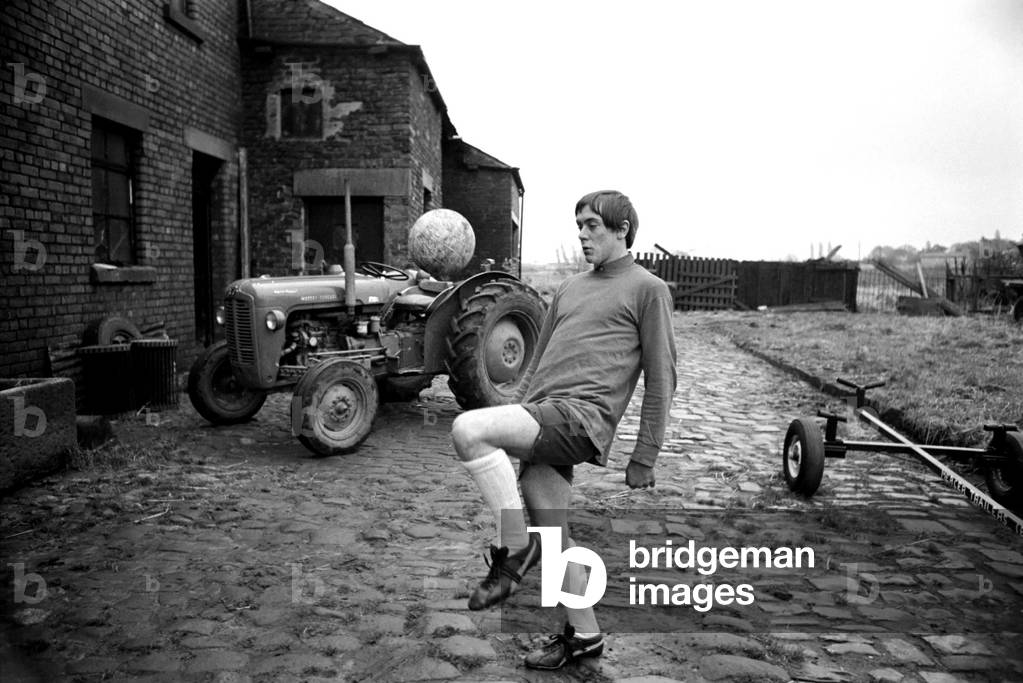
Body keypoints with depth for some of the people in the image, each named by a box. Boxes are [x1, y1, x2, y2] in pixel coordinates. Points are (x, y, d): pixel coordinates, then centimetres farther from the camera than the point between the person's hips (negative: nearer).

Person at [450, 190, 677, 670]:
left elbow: (661, 379, 1)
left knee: (467, 429, -24)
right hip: (542, 414, 7)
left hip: (582, 415, -7)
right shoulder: (569, 289, 24)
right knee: (552, 535, 10)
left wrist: (644, 458, -3)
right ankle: (583, 635, 27)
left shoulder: (647, 289, 4)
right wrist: (514, 422, 20)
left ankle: (513, 552, -10)